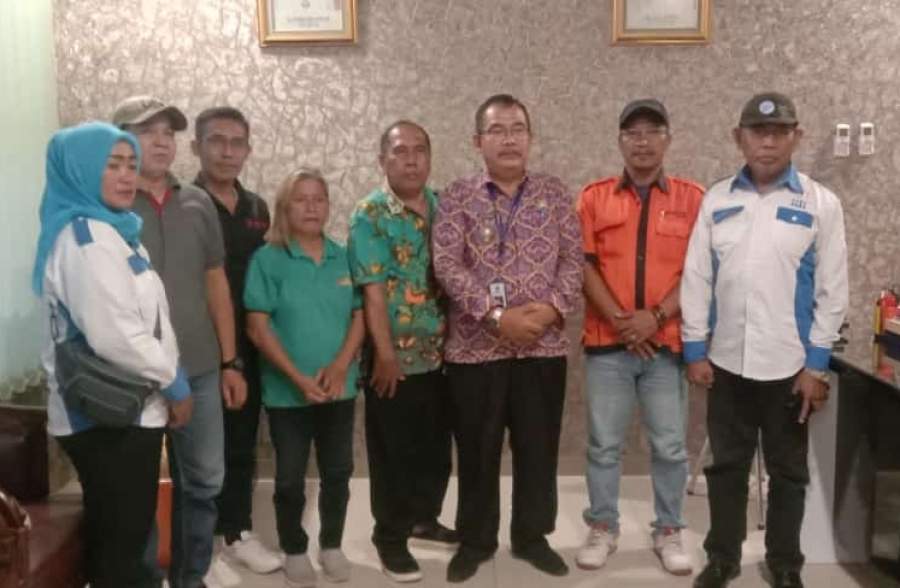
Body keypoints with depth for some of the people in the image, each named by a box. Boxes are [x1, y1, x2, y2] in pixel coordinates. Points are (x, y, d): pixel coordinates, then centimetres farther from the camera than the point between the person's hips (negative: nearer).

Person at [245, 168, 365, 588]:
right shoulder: (267, 259, -7)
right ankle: (294, 551, 26)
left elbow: (359, 317, 4)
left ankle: (332, 545, 30)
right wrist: (299, 378, -16)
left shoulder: (343, 259, 4)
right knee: (290, 477, 8)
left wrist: (340, 366, -11)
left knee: (338, 472, 12)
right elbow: (258, 327, -10)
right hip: (287, 391, -3)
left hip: (340, 388, 3)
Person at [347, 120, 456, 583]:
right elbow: (373, 291, -15)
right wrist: (385, 354, -17)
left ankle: (425, 518, 37)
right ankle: (391, 537, 21)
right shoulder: (369, 215, -10)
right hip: (395, 356, -5)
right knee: (393, 452, 6)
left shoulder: (443, 207, 7)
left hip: (440, 353, 5)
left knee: (436, 445, 17)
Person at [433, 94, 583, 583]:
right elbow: (446, 265, -10)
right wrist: (497, 315, -18)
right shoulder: (457, 198, -1)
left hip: (543, 346, 2)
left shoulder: (555, 195, 6)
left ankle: (532, 537, 28)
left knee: (538, 447, 11)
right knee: (477, 450, 9)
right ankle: (475, 540, 26)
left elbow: (573, 261, 3)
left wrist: (552, 308, -14)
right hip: (475, 347, -1)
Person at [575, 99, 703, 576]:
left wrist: (657, 316, -12)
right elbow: (583, 265, -1)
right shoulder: (594, 197, 5)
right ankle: (602, 527, 21)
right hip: (607, 343, 0)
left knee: (670, 446, 6)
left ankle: (668, 532, 22)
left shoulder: (692, 199, 3)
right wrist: (619, 320, -10)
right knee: (603, 444, 7)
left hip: (668, 342, 0)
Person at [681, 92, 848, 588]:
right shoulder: (716, 200, 2)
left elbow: (832, 290, -3)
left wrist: (817, 363, -7)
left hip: (790, 364, -1)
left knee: (787, 470, 13)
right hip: (726, 361, 2)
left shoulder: (820, 203, -3)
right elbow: (696, 278, 2)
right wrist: (695, 350, -1)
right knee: (726, 465, 13)